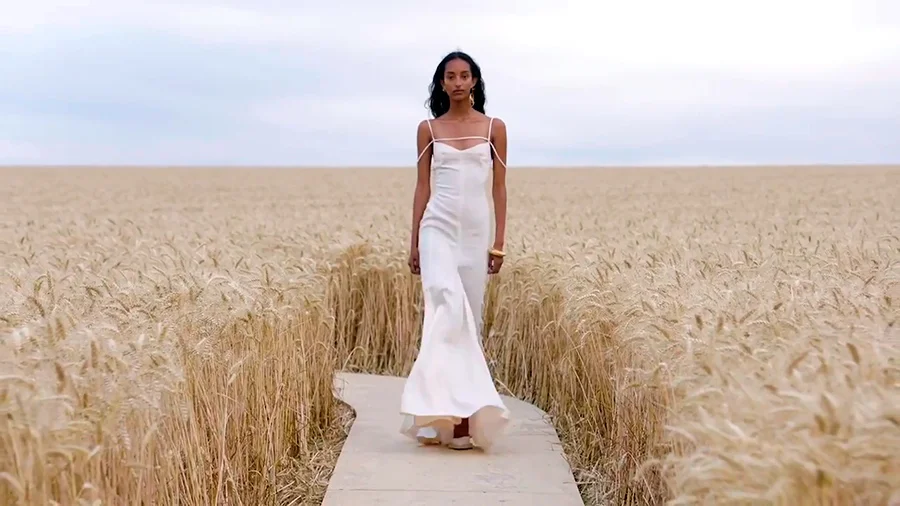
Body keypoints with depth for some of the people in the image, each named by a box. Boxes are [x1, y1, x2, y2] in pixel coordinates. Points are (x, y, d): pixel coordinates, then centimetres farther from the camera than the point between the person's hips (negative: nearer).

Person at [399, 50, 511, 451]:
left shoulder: (494, 128, 8)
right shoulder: (428, 129, 8)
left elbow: (499, 188, 7)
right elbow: (422, 187, 9)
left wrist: (499, 242, 3)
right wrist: (414, 243, 6)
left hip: (477, 231, 1)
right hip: (438, 228, -1)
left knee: (471, 315, 3)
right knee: (446, 306, -21)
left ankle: (462, 410, 12)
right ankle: (446, 409, -21)